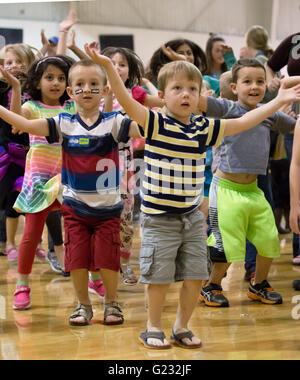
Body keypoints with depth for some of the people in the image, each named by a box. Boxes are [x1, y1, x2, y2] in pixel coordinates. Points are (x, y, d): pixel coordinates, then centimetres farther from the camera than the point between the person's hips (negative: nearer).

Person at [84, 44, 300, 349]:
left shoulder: (204, 128, 5)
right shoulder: (155, 123, -9)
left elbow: (243, 122, 13)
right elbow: (125, 101, -22)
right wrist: (108, 66, -35)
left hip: (192, 217, 5)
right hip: (159, 218, -4)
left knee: (195, 277, 8)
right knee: (159, 277, 1)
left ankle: (182, 327, 27)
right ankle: (153, 328, 22)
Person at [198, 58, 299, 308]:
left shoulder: (269, 114, 7)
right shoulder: (229, 109, -8)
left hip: (253, 189, 5)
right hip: (227, 187, -5)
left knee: (269, 239, 7)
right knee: (228, 244, -2)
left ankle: (259, 285, 31)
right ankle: (212, 287, 22)